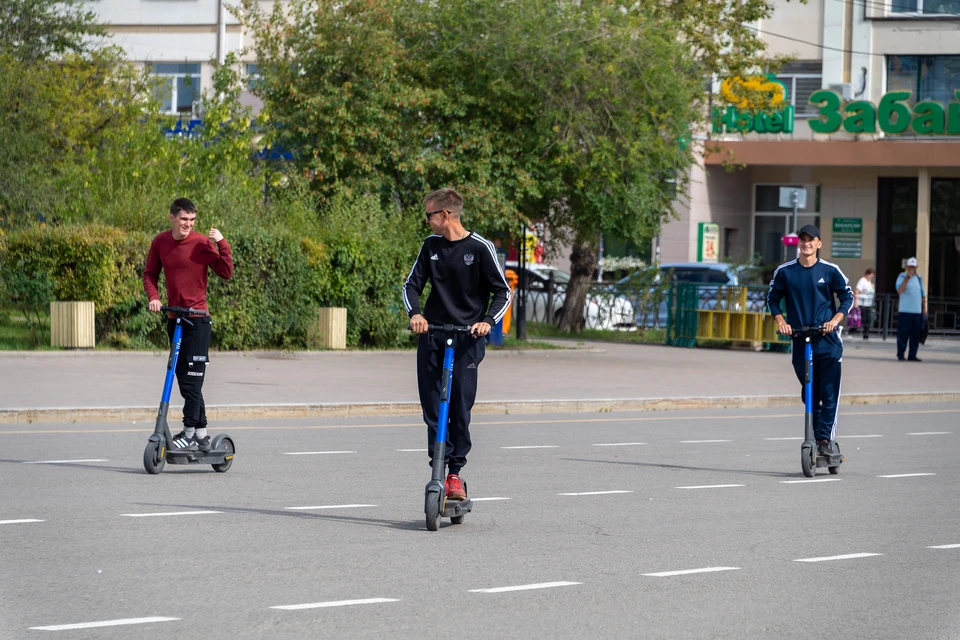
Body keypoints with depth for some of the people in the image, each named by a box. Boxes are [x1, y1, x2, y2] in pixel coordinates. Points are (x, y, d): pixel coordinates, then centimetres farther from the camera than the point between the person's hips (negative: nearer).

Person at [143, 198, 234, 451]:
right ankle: (201, 433, 17)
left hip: (197, 318, -6)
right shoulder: (160, 242, 3)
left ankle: (190, 433, -8)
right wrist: (153, 297, -4)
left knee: (192, 379, -10)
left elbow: (226, 273, -13)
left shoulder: (202, 243, -11)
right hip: (174, 317, 6)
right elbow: (150, 274, 13)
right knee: (184, 379, 10)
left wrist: (222, 244, -24)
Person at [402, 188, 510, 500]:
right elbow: (412, 285, 10)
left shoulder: (480, 248, -5)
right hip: (431, 334, 4)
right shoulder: (431, 246, 8)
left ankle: (455, 473, 2)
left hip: (467, 338, -4)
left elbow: (502, 291, -1)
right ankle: (438, 468, 5)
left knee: (460, 406, -7)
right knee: (431, 406, -1)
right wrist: (415, 313, -10)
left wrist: (488, 321, -18)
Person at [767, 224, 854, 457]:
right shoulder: (785, 271, 4)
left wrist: (835, 320, -9)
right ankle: (817, 436, 19)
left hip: (827, 340, -2)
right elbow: (773, 298, 15)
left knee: (829, 393, -8)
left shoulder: (830, 270, -1)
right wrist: (780, 321, -1)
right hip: (800, 340, 2)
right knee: (809, 394, 8)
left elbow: (847, 297, 6)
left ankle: (826, 438, -5)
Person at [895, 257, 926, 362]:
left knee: (915, 335, 3)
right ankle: (900, 354, 1)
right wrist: (907, 278, -23)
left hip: (917, 311, 5)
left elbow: (922, 294, 22)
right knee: (903, 334, -6)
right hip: (905, 311, -5)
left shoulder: (919, 278, 17)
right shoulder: (902, 277, 0)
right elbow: (899, 290, -17)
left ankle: (912, 355, 7)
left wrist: (924, 308, 13)